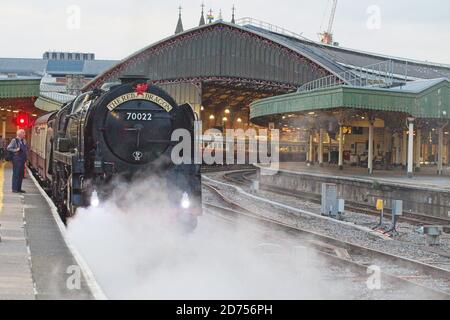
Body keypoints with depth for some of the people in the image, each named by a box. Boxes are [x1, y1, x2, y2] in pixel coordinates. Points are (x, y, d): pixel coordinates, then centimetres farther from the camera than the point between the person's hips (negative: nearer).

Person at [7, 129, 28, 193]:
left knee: (21, 174, 9)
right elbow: (9, 148, -10)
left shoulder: (24, 141, 13)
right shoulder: (14, 141, -7)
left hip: (22, 160, 7)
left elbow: (26, 148, 27)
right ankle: (14, 189, 1)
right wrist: (15, 150, -18)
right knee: (16, 174, -4)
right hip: (17, 159, -7)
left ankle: (19, 188, 17)